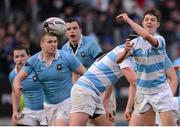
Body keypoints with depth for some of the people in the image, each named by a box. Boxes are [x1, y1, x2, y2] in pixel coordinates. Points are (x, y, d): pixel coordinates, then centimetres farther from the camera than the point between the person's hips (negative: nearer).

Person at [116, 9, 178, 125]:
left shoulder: (160, 40, -10)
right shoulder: (135, 43, 2)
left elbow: (147, 36, -32)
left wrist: (128, 20, -26)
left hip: (160, 89, -4)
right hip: (143, 91, 4)